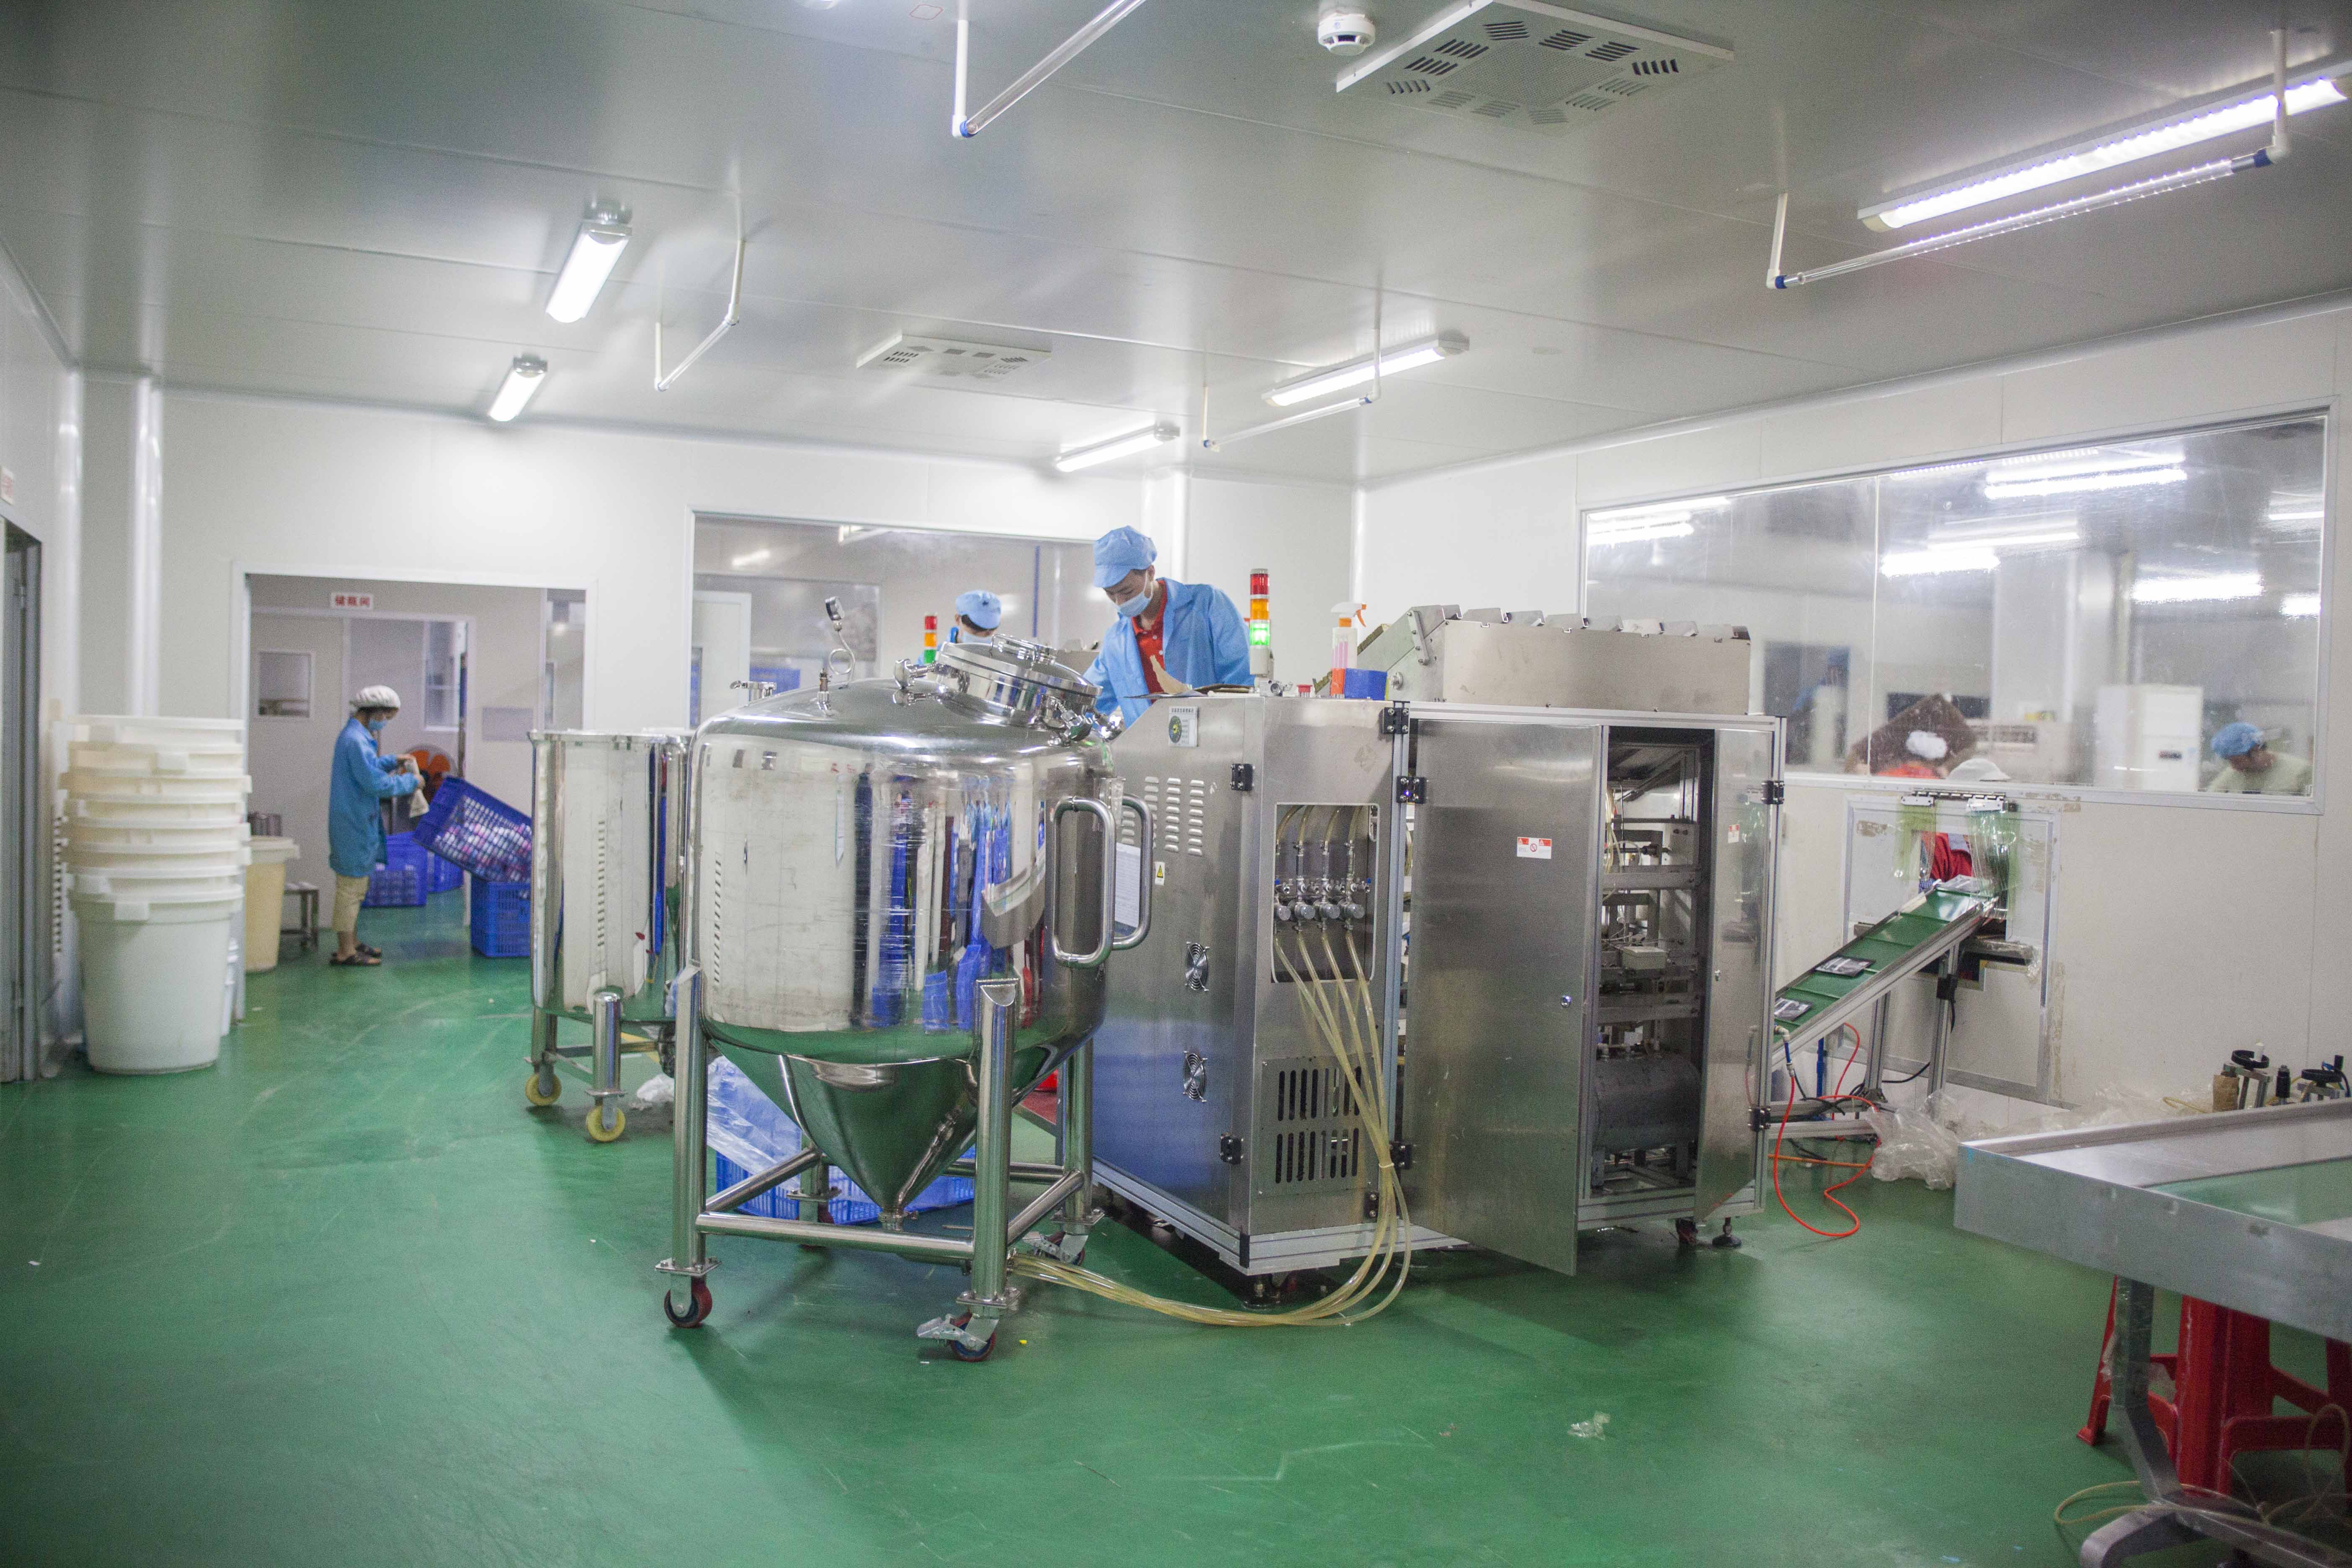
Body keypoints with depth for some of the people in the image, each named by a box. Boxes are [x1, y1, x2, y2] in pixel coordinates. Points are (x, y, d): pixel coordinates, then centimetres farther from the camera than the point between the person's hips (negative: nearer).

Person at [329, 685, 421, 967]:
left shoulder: (353, 736, 14)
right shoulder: (356, 740, -20)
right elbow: (376, 783, -23)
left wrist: (393, 761, 17)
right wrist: (411, 781, -12)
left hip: (355, 823, 11)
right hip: (354, 824, -11)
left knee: (355, 888, 18)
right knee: (351, 886, -4)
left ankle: (352, 944, 27)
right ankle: (346, 953, 1)